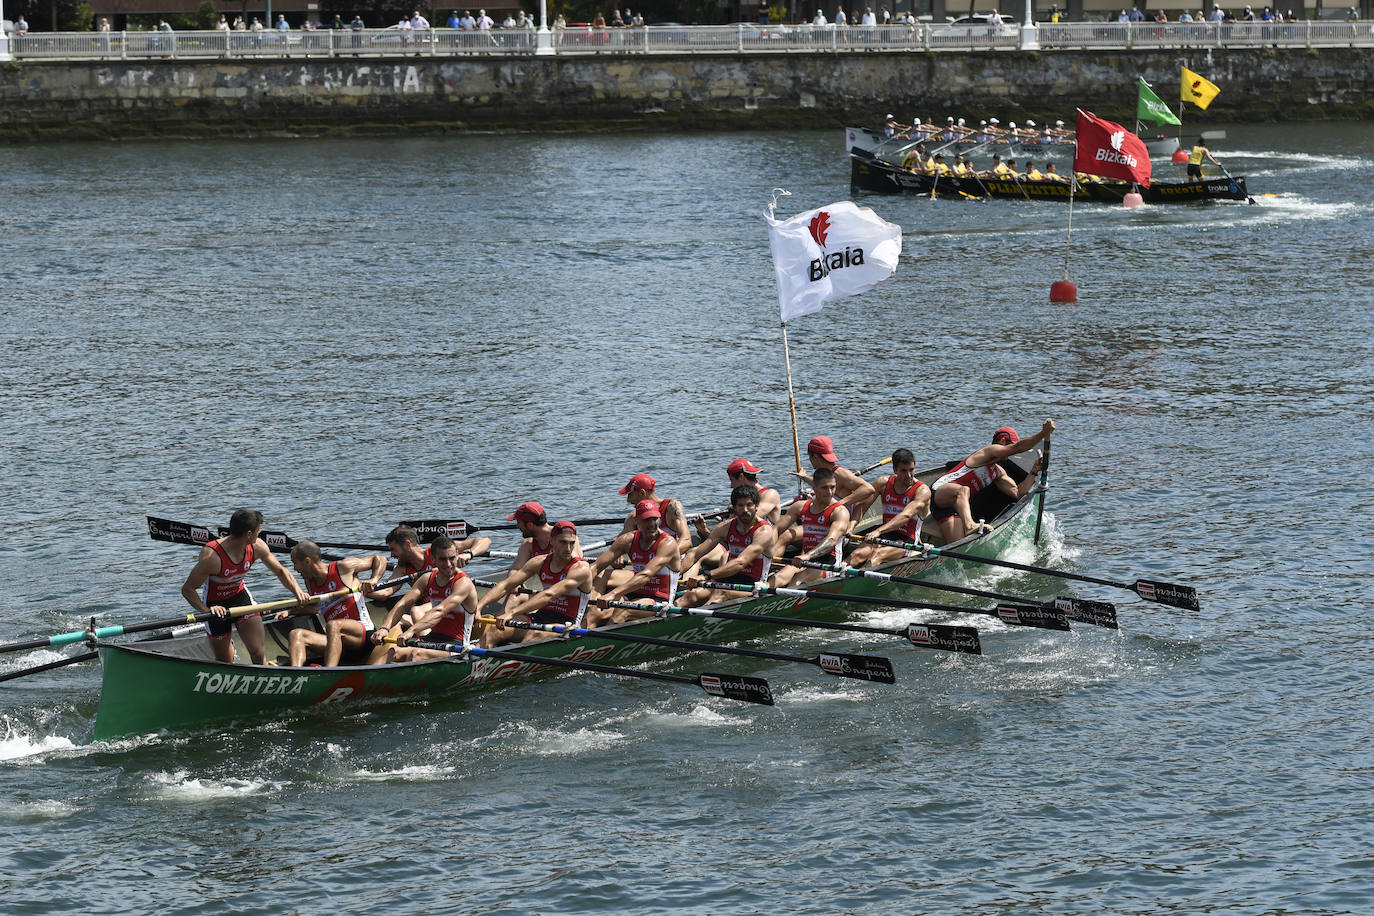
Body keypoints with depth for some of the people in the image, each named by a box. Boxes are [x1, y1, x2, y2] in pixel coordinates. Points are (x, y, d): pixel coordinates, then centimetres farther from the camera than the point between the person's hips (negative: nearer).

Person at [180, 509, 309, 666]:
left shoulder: (257, 547, -15)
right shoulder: (212, 556, -34)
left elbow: (280, 571, 1)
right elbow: (187, 589, -27)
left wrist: (298, 592, -16)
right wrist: (206, 611, -42)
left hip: (240, 596, 4)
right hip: (216, 605, -4)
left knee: (257, 654, -11)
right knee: (225, 663, 13)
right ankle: (228, 646, 49)